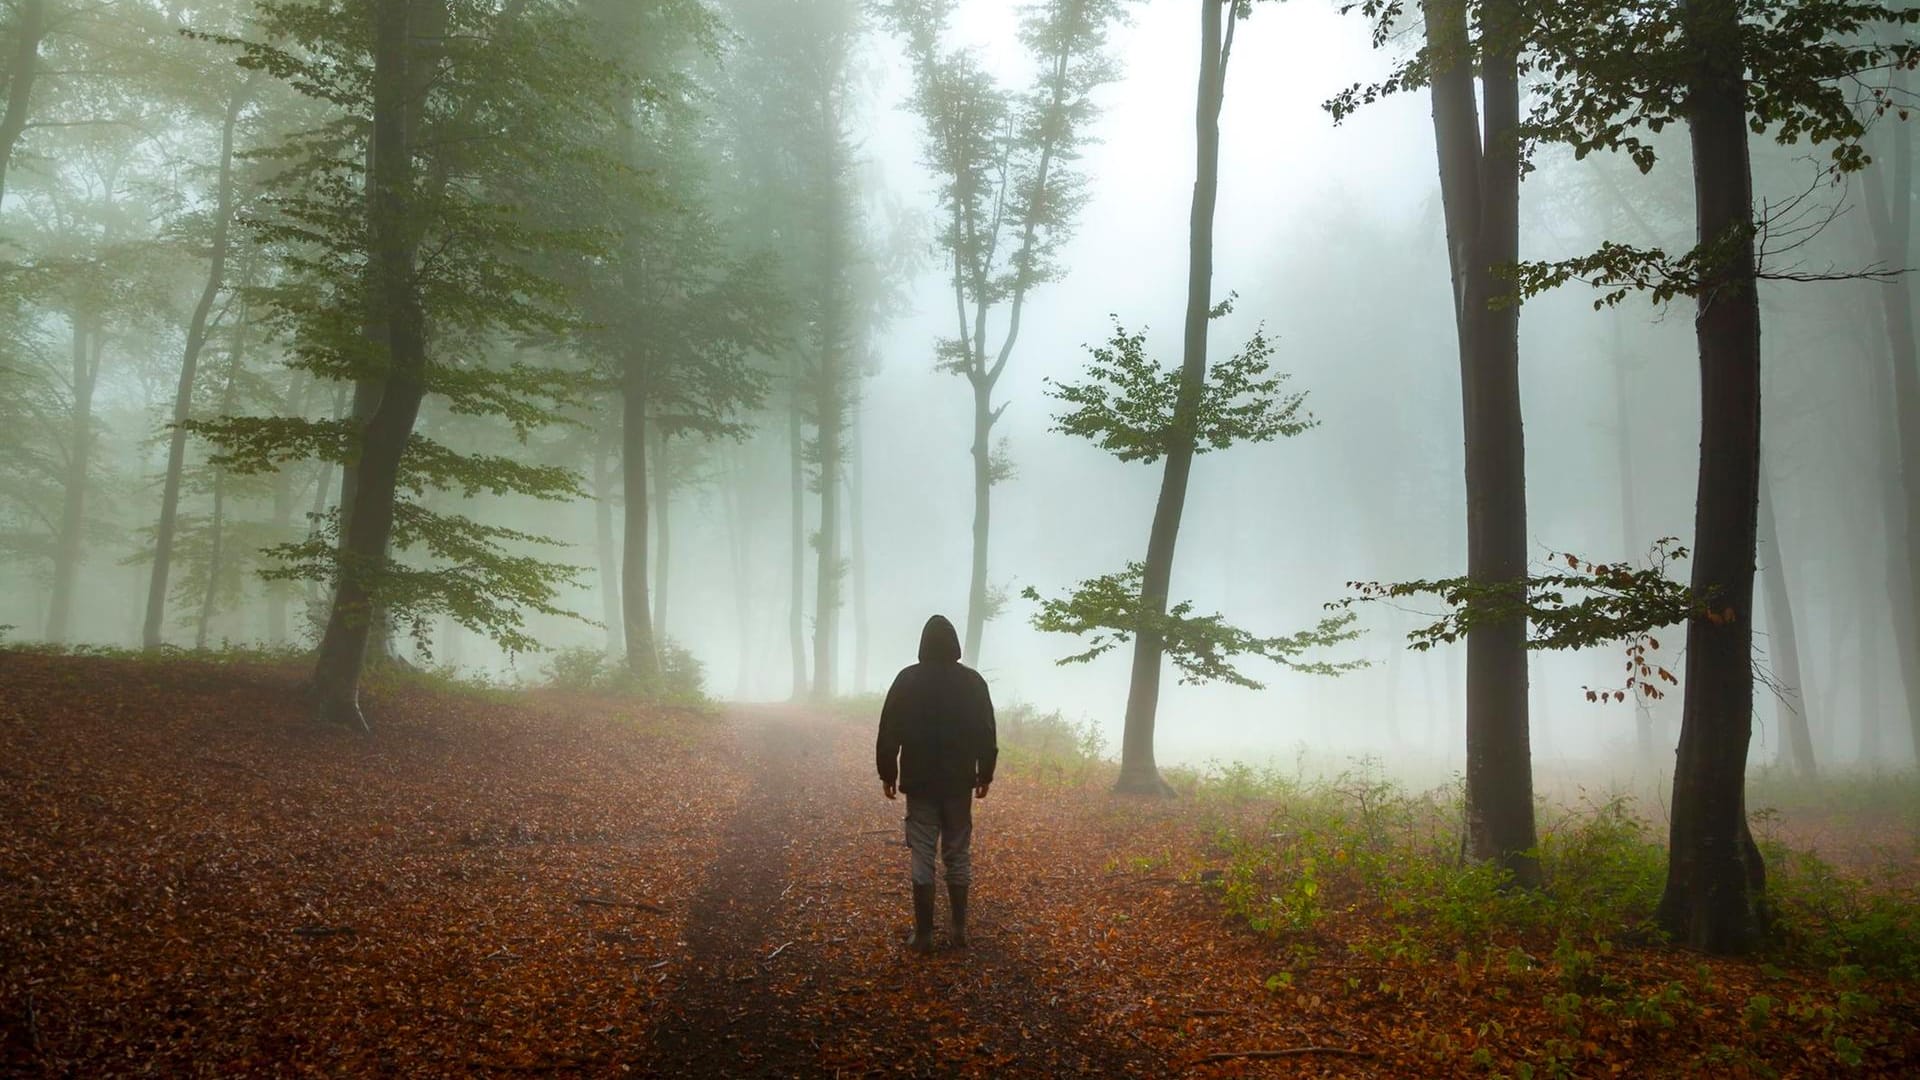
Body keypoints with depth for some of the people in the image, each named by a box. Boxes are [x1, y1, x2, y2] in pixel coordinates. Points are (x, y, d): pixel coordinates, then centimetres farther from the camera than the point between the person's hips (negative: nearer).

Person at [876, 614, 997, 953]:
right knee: (958, 855, 10)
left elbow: (889, 732, -3)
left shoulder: (907, 680, -5)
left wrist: (887, 774, 5)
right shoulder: (973, 681, -1)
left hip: (919, 782, -1)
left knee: (922, 857, 1)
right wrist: (985, 774, 11)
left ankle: (923, 934, 3)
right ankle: (959, 930, 13)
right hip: (959, 782, 2)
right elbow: (986, 734, 2)